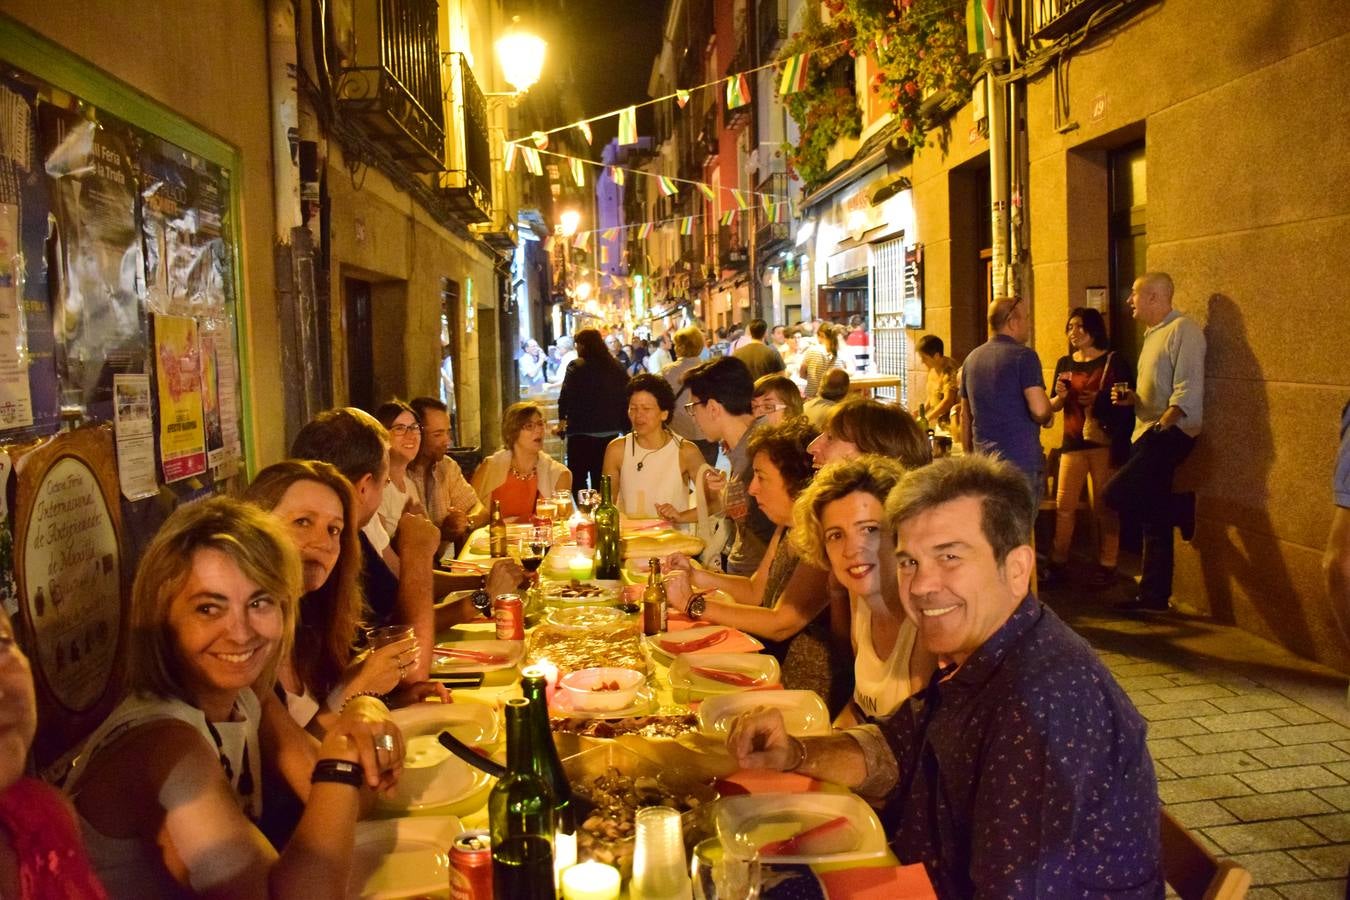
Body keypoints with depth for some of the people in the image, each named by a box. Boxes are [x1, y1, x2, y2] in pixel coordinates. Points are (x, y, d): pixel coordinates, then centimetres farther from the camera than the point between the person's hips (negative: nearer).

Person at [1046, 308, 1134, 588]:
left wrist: (1099, 400, -19)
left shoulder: (1113, 361, -2)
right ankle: (1057, 563, 12)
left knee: (1104, 507, 2)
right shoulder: (1064, 363, 11)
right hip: (1073, 442, 4)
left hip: (1104, 441, -4)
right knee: (1064, 506, 3)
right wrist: (1060, 396, -9)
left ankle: (1107, 566, 11)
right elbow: (1053, 406, 13)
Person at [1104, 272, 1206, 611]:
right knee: (1154, 520, 11)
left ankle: (1184, 508, -1)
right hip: (1148, 433, 9)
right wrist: (1132, 398, 8)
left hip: (1170, 432, -9)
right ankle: (1154, 595, 16)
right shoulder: (1152, 334, 20)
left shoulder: (1182, 330, -10)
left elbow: (1187, 389, -20)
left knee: (1116, 493, -20)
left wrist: (1162, 424, -28)